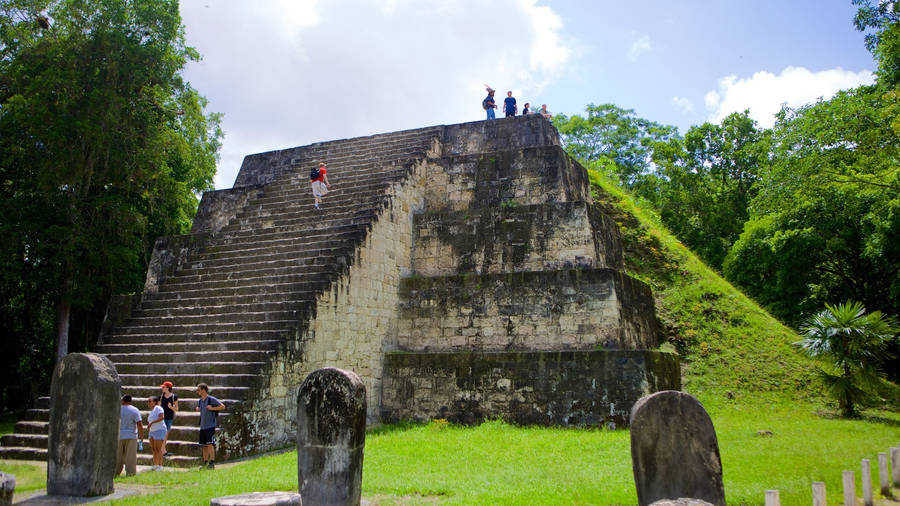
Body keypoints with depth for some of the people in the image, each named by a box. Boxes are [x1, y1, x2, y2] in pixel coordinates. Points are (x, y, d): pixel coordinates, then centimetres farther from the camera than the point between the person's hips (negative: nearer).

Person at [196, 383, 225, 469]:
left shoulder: (211, 399, -8)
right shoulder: (200, 400, 14)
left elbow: (223, 406, -9)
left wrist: (212, 408, -15)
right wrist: (198, 408, 12)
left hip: (210, 425, -8)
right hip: (202, 426, 8)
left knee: (210, 444, -12)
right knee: (203, 445, 10)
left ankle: (212, 462, -11)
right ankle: (205, 462, 17)